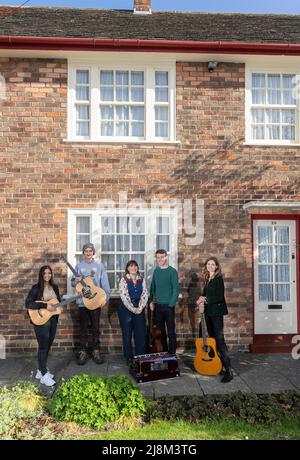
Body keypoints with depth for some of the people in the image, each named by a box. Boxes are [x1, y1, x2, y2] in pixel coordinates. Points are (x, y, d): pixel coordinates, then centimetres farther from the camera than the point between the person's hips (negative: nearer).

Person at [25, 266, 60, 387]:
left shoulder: (55, 287, 8)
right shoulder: (36, 288, -11)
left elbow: (59, 301, 18)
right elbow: (28, 304, -19)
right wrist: (45, 305, -25)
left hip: (53, 320, 6)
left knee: (47, 346, 14)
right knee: (43, 347, -2)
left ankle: (41, 370, 29)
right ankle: (44, 375, 8)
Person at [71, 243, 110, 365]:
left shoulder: (100, 266, 5)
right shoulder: (79, 266, 6)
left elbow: (105, 282, 2)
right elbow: (73, 282, 7)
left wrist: (106, 296, -7)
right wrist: (76, 281, -16)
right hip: (82, 301, 0)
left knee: (96, 327, 6)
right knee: (83, 327, 6)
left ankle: (96, 351, 17)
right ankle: (83, 352, 14)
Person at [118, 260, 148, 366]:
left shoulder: (142, 280, 6)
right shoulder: (123, 280, -5)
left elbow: (144, 295, 1)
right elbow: (124, 297, -13)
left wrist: (140, 308, -11)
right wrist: (133, 309, -16)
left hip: (139, 309, 3)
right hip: (126, 309, -3)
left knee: (141, 333, 3)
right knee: (127, 333, 4)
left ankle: (141, 356, 16)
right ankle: (129, 357, 17)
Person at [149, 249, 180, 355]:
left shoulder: (172, 271, -6)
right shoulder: (156, 271, 10)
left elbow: (176, 289, -9)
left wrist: (171, 304, -14)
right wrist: (151, 301, 5)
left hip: (168, 306, -5)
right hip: (157, 306, 5)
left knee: (171, 332, -1)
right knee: (160, 331, 11)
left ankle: (172, 354, 8)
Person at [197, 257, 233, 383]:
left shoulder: (219, 279, -10)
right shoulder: (207, 279, 12)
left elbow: (220, 297, -17)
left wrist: (205, 299, -13)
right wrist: (201, 300, 0)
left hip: (217, 312, -8)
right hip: (208, 312, 8)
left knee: (219, 340, -12)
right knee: (212, 339, 13)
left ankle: (228, 370, -9)